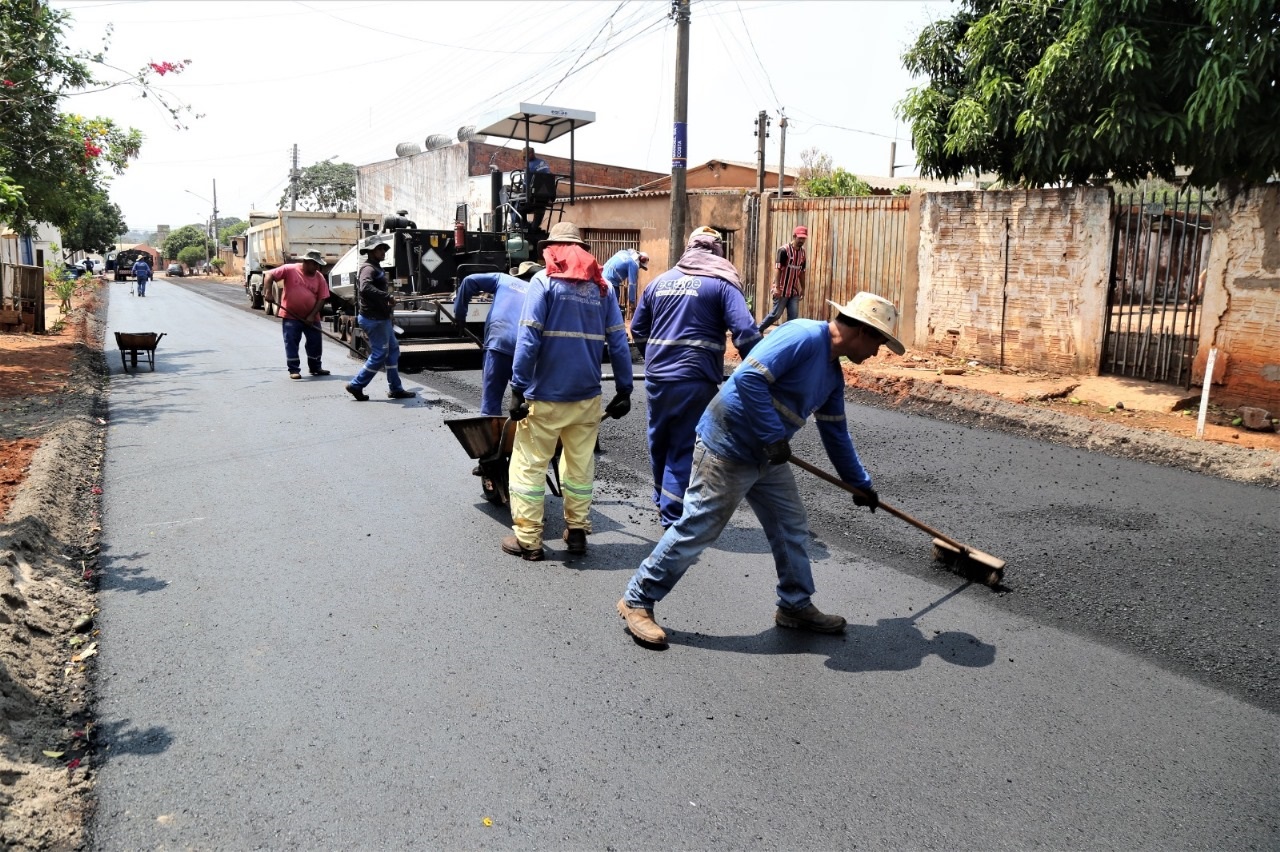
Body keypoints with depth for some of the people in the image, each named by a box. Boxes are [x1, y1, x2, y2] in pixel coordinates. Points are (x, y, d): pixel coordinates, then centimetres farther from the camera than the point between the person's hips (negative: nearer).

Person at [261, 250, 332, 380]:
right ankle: (294, 370, 6)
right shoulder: (289, 269, -8)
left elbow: (322, 298, -2)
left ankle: (315, 367, 25)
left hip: (311, 318, 3)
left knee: (315, 342, 9)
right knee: (291, 343, -1)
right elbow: (269, 275, -7)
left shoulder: (319, 277, 0)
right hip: (291, 316, -3)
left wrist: (312, 315, -10)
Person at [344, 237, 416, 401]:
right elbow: (365, 288, -36)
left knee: (393, 350, 13)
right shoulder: (368, 268, -16)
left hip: (381, 318, 11)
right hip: (374, 319, -11)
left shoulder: (376, 268, 18)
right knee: (379, 354, -6)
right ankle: (356, 385, 3)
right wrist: (388, 297, -35)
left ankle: (395, 389, 18)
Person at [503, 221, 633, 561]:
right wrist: (624, 390, 7)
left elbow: (528, 339, -13)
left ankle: (528, 540, 9)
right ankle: (577, 532, 22)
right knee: (580, 466, 15)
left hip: (546, 395, -4)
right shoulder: (602, 286, 8)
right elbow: (618, 343, 3)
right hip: (588, 395, 4)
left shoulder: (544, 280, -4)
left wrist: (518, 388, -12)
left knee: (529, 465, 6)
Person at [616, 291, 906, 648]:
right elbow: (749, 377, -29)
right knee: (696, 529, -4)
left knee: (792, 527, 14)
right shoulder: (803, 336, -19)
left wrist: (860, 483, 28)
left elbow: (836, 433, 23)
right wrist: (774, 436, -24)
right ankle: (638, 600, 10)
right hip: (726, 448, -10)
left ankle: (796, 605, 31)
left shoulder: (833, 373, 12)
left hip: (766, 457, 10)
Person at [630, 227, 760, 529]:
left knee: (660, 444, 20)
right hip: (695, 381, -5)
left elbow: (638, 329, 18)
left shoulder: (659, 282, 12)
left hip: (656, 378, 5)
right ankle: (673, 518, 6)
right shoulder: (722, 284, -4)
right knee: (684, 450, 2)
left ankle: (663, 504, 39)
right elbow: (745, 332, -14)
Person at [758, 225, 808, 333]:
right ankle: (758, 329, 19)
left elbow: (801, 272, 15)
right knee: (776, 314, 0)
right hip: (782, 290, -6)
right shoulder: (784, 250, -13)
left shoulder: (802, 252, 8)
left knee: (793, 316, 0)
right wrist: (777, 287, -22)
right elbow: (778, 269, -16)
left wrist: (802, 288, 14)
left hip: (794, 290, 6)